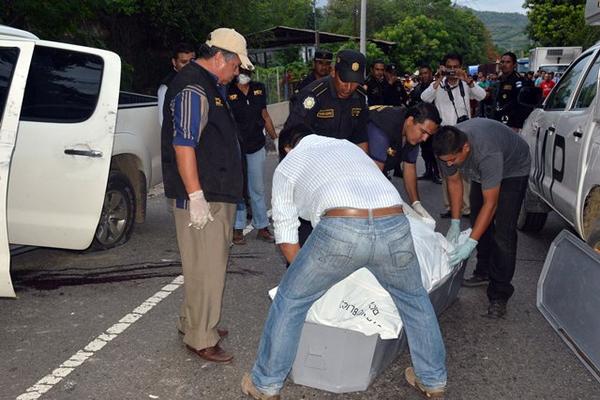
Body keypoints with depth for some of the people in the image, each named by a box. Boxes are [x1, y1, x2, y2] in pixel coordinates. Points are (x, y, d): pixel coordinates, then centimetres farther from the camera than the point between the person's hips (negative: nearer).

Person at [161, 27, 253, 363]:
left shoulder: (212, 86, 18)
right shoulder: (192, 87, -15)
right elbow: (183, 144, -22)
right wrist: (196, 196, -25)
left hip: (219, 194, 11)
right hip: (202, 197, -11)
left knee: (210, 263, 18)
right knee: (206, 267, -5)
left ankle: (194, 322, 32)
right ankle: (201, 339, 7)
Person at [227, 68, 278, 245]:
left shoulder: (259, 88, 7)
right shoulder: (227, 91, -9)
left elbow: (265, 116, 16)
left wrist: (275, 138, 18)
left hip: (256, 146, 4)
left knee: (258, 189, 11)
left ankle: (262, 228, 20)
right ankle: (238, 229, 16)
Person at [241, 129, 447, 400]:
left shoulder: (287, 166, 25)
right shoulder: (350, 146, 37)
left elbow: (286, 236, 23)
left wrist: (308, 274, 39)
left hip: (341, 229, -4)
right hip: (394, 224, 4)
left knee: (290, 300, 20)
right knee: (414, 299, 31)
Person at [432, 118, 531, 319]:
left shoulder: (487, 153, -45)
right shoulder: (447, 147, -26)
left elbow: (490, 203, -39)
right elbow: (454, 182, -8)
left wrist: (470, 243, -39)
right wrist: (455, 223, -9)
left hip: (513, 169, -7)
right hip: (481, 172, 7)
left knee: (503, 232, -15)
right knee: (478, 222, 11)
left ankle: (499, 296, -11)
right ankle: (484, 272, 30)